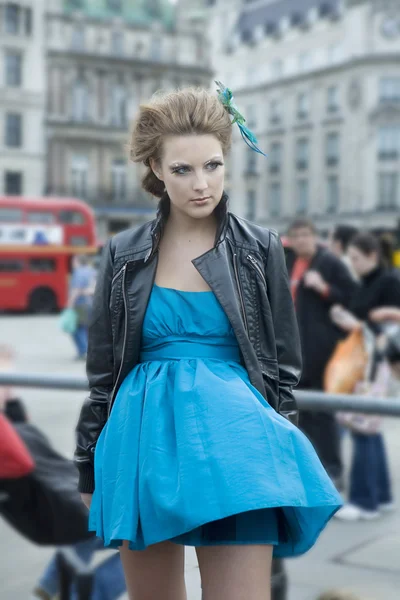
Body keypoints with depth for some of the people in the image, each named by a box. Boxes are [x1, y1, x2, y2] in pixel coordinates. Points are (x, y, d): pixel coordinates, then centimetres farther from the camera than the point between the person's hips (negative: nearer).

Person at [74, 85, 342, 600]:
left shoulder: (261, 250, 3)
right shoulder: (124, 254, 5)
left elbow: (284, 365, 8)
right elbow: (103, 370, 10)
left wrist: (279, 453, 5)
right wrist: (89, 468, 11)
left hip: (232, 438, -2)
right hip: (145, 439, 2)